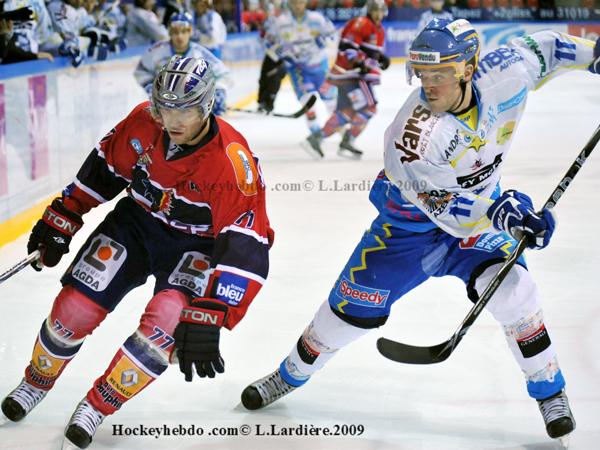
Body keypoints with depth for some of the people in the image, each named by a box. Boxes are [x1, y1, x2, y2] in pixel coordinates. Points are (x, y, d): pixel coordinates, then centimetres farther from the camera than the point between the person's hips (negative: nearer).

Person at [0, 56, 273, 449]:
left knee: (167, 320, -27)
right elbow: (103, 169, 2)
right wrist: (62, 220, 6)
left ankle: (100, 404, -4)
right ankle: (38, 381, 27)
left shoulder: (233, 162, -32)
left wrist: (206, 321, -45)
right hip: (138, 220, 4)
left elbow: (245, 250, -38)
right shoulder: (143, 122, -18)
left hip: (197, 243, -3)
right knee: (75, 307, -5)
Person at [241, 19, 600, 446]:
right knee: (353, 307, -1)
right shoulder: (412, 135, -35)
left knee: (511, 290, -22)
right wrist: (498, 212, -47)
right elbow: (442, 207, -33)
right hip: (411, 221, -2)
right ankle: (290, 375, 25)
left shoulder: (505, 74, -23)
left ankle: (550, 391, -1)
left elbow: (538, 47, 0)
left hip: (481, 210, 2)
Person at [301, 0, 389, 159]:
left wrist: (381, 57, 10)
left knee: (347, 111, 11)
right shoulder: (361, 24, -12)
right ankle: (347, 143, -9)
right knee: (368, 107, -14)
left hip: (360, 74, 10)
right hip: (351, 73, -10)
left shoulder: (379, 31, 19)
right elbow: (346, 45, -20)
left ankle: (315, 139, 14)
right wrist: (358, 62, -31)